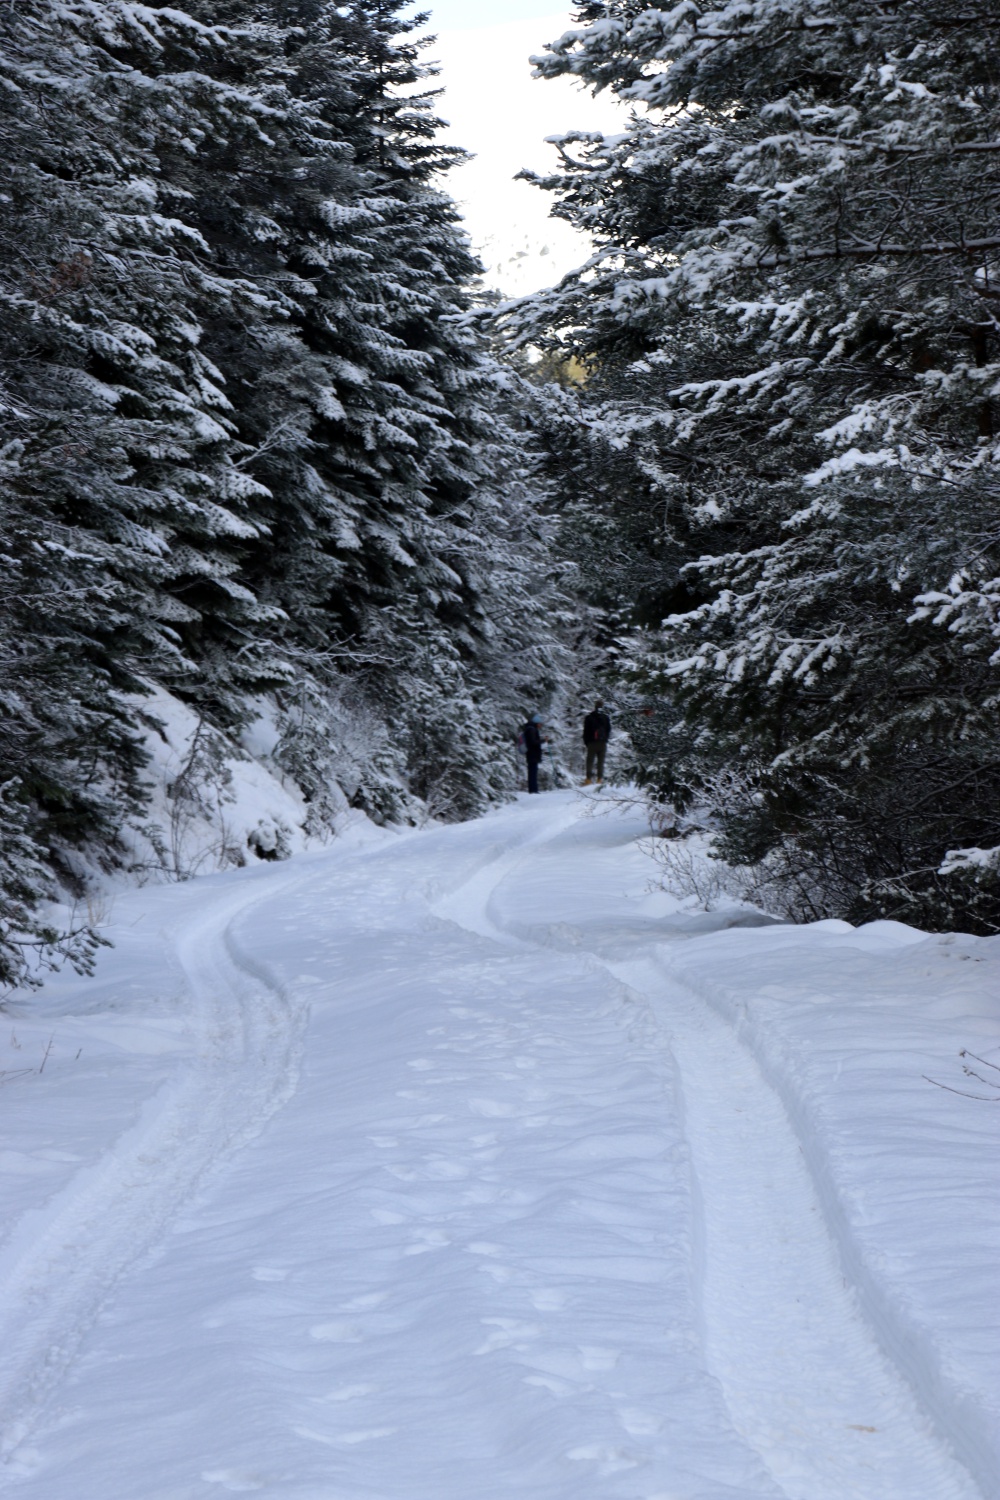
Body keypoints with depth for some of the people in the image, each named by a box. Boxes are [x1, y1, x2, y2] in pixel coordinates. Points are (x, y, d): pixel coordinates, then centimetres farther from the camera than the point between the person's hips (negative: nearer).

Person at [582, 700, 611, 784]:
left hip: (592, 743, -2)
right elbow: (609, 730, 10)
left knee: (590, 761, 1)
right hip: (603, 743, 2)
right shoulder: (606, 718, 4)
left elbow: (586, 731, 1)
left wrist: (586, 742, 9)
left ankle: (589, 778, -9)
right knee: (601, 761, 4)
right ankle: (600, 779, -3)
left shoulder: (589, 717, -1)